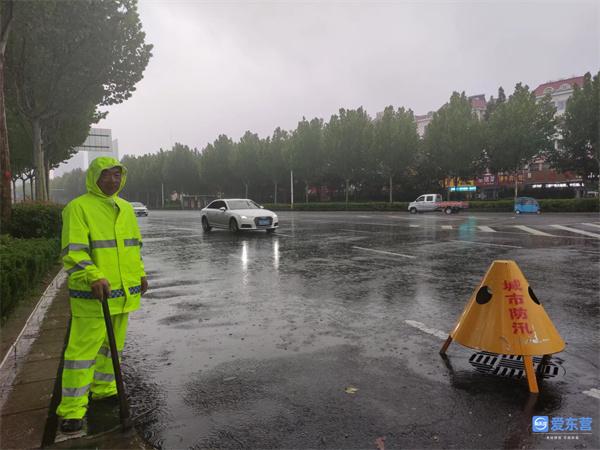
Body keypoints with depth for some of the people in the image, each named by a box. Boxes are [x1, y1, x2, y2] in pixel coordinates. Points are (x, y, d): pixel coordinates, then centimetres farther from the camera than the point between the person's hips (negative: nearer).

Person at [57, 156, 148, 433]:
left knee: (113, 344, 18)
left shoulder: (125, 208, 12)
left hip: (124, 292, 7)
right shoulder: (78, 207, -10)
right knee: (83, 349, -2)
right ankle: (72, 408, 11)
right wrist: (94, 277, -29)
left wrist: (140, 274, 13)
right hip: (93, 295, -7)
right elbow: (73, 251, -18)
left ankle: (103, 389, 36)